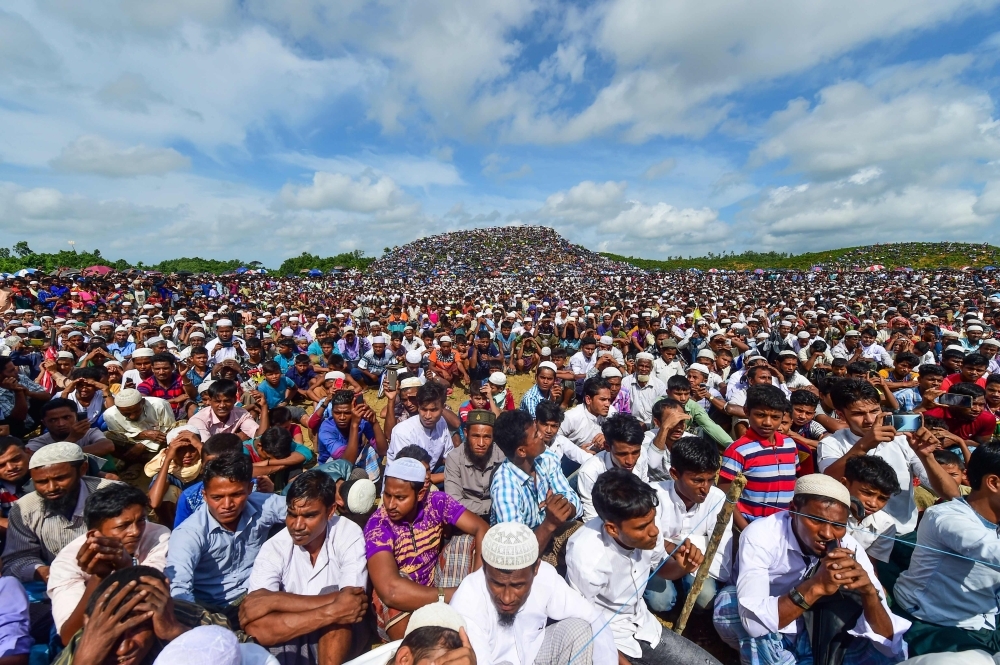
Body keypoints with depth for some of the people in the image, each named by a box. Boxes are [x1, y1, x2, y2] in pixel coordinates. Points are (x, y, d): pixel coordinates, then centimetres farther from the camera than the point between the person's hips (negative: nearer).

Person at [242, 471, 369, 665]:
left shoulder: (349, 536, -18)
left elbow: (351, 602, -30)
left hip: (340, 636, -1)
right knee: (256, 625, -28)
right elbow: (254, 626, -24)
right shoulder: (274, 548, -13)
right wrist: (330, 611, -36)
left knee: (338, 617, -34)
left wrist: (272, 601, -28)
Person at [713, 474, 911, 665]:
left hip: (811, 637, 4)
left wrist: (869, 590, -33)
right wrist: (816, 586, -46)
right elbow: (753, 621, -39)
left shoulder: (849, 547, -14)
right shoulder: (760, 535, -28)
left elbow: (886, 637, -15)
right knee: (730, 601, -34)